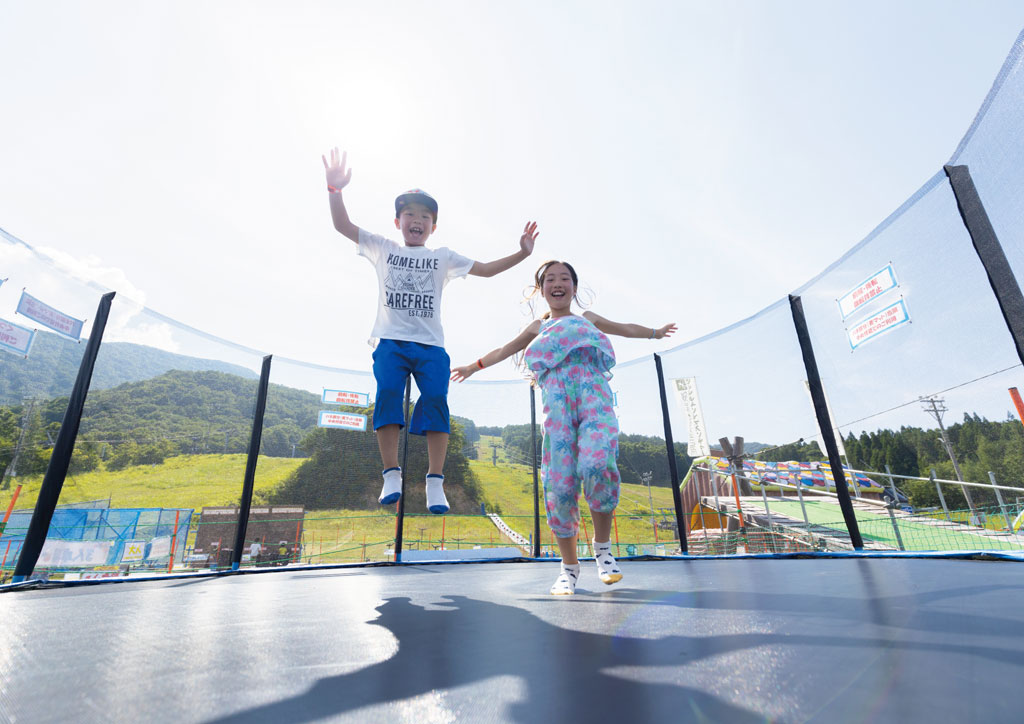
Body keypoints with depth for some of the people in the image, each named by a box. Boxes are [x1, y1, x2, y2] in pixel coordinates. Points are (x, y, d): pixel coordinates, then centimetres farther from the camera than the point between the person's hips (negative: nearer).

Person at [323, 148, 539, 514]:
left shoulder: (443, 257, 17)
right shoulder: (383, 249, 17)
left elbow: (486, 269, 12)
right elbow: (343, 225, 11)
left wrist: (521, 253, 3)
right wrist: (336, 189, -4)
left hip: (431, 345, 0)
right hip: (391, 341, 0)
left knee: (435, 399, -15)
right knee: (387, 393, -18)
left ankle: (435, 482, -14)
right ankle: (391, 475, -11)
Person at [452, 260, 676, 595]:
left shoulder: (587, 318, 29)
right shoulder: (537, 327, 29)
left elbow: (625, 329, 43)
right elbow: (505, 350, 38)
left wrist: (656, 332, 52)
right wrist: (473, 366, 39)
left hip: (594, 398, 0)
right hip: (557, 404, 1)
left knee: (597, 466, -26)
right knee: (559, 483, -10)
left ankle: (603, 546, -1)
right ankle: (569, 567, 8)